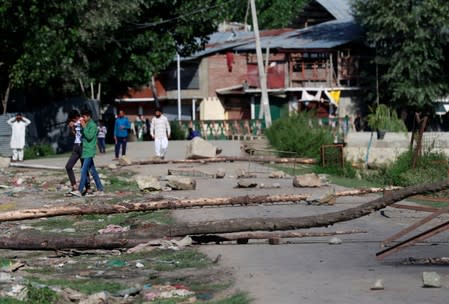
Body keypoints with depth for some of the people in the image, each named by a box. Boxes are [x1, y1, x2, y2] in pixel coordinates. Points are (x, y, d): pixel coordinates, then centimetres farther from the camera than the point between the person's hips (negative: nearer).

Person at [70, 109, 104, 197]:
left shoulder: (93, 125, -12)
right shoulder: (87, 125, 15)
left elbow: (89, 136, -22)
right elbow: (83, 135, 18)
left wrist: (84, 126, -20)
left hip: (89, 152, -10)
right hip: (86, 151, 10)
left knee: (84, 171, -11)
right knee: (93, 171, 11)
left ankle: (79, 191, -11)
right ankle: (100, 189, 15)